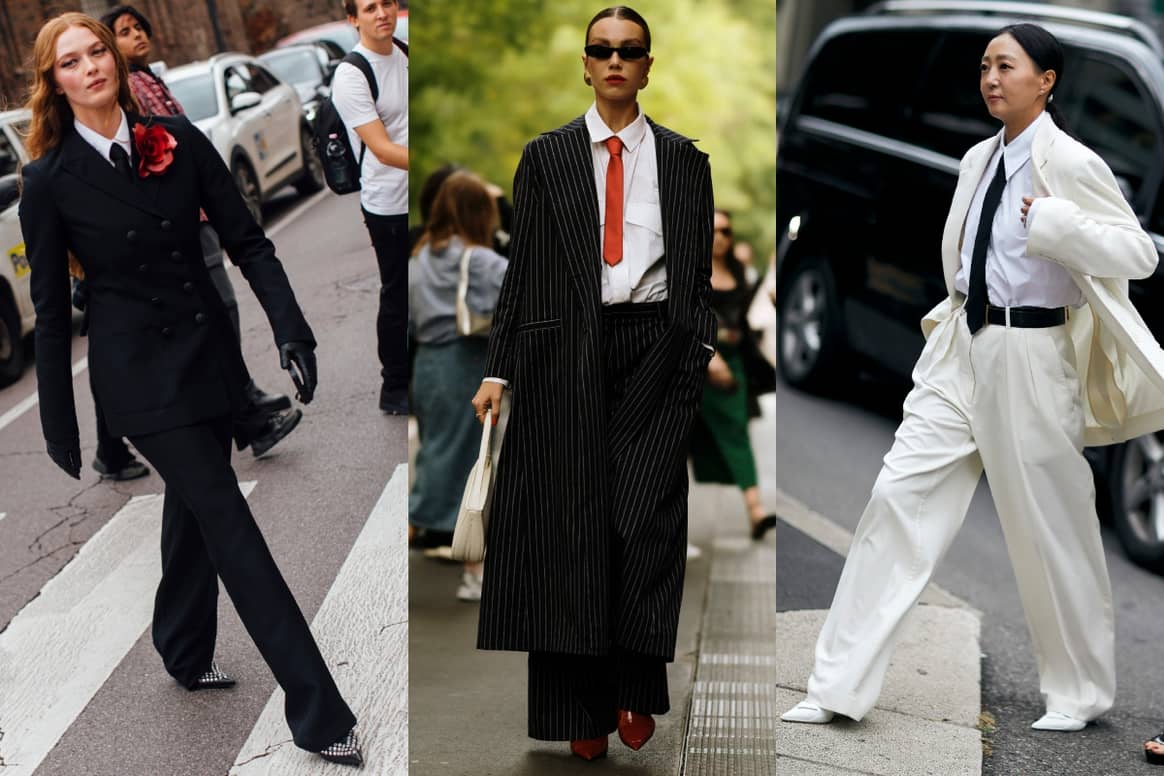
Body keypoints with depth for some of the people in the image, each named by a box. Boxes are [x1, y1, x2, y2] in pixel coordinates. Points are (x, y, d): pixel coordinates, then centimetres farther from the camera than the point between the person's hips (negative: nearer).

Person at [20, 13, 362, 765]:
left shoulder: (176, 139, -1)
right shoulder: (51, 181, -8)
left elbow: (246, 239, 0)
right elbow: (51, 309, -3)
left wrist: (291, 328, -12)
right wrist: (59, 426, -1)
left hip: (211, 351, 4)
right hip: (141, 373, -4)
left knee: (194, 507, 18)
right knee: (231, 525, -6)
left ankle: (186, 658, 41)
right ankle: (320, 713, -4)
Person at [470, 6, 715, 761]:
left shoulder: (684, 159, 10)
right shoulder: (547, 156, 8)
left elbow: (700, 270, 8)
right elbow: (523, 270, 5)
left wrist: (708, 349, -5)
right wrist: (501, 369, -1)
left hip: (656, 351, 0)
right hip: (569, 352, 0)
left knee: (646, 523, -9)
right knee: (573, 527, 2)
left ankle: (634, 690, 8)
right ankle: (584, 708, 11)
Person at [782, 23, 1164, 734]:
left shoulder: (1070, 162, -11)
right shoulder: (977, 161, 10)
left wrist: (1056, 224, -24)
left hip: (1030, 358, -6)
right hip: (961, 351, 6)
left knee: (1051, 527, 6)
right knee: (899, 497, -1)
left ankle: (1080, 693, 29)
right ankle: (840, 688, 3)